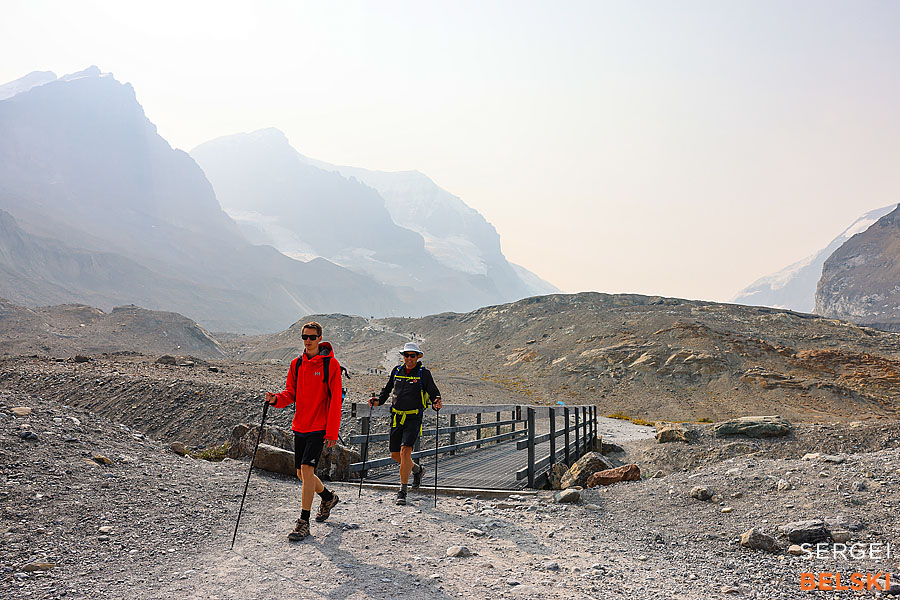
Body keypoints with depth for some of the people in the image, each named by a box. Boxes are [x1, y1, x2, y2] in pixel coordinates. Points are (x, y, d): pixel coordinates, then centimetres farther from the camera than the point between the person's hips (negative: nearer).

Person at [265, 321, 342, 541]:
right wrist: (276, 399, -12)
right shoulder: (296, 364, 9)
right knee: (302, 473, 12)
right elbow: (291, 394, 11)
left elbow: (335, 400, -10)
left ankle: (304, 522, -4)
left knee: (307, 468, -14)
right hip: (300, 426, 6)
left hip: (319, 427, -6)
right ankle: (328, 497, 39)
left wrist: (332, 432, -14)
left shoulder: (330, 364, -8)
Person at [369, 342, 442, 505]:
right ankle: (417, 469, 37)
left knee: (405, 450, -18)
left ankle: (402, 491, -8)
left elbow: (434, 393, -6)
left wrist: (436, 404, -27)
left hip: (413, 418, -5)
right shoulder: (397, 371, 7)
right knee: (395, 454, 9)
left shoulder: (424, 374, -4)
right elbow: (387, 389, 18)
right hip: (396, 417, 5)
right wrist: (378, 401, 2)